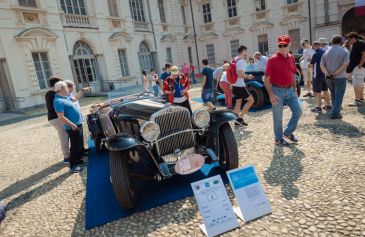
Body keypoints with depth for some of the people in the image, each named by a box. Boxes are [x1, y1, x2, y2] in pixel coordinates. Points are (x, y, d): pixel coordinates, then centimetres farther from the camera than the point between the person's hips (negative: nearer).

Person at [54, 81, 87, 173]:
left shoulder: (64, 98, 10)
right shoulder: (58, 101, -21)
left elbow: (74, 98, 32)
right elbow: (61, 117, -27)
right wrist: (72, 125, -25)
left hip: (78, 124, 10)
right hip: (73, 127, -10)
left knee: (80, 145, 20)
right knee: (75, 146, -1)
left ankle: (79, 161, 33)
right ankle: (73, 166, 10)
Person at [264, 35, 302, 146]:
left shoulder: (291, 58, 8)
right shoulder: (272, 60, -10)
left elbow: (293, 75, 18)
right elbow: (266, 79, -11)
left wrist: (294, 89, 14)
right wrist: (271, 94, -18)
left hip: (290, 90, 6)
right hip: (277, 91, -6)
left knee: (298, 112, 9)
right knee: (278, 118, 3)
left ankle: (288, 132, 29)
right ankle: (279, 139, 21)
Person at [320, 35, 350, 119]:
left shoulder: (326, 52, 6)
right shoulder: (345, 51, -4)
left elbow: (322, 66, -2)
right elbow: (345, 65, -16)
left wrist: (327, 73, -13)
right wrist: (335, 74, -17)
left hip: (329, 78, 4)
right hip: (340, 78, -4)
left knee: (333, 96, 18)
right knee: (338, 96, 2)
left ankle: (336, 111, 27)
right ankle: (335, 114, -2)